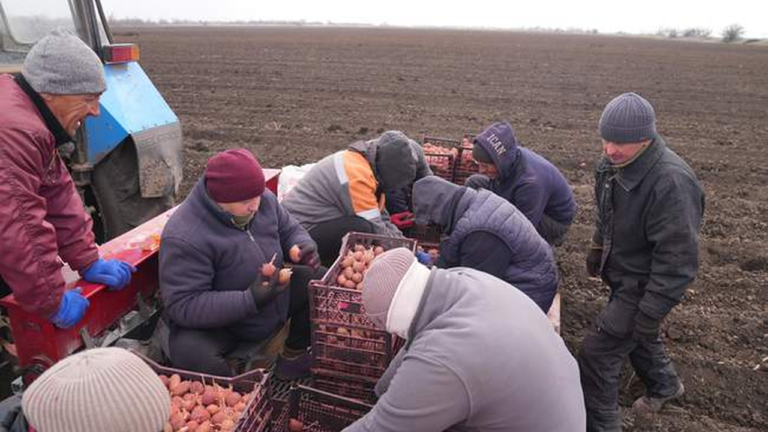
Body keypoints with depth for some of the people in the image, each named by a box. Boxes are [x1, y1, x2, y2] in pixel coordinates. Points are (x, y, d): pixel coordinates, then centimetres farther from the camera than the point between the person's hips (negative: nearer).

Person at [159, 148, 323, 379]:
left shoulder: (263, 199, -10)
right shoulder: (184, 238, -30)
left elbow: (290, 230, 6)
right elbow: (182, 305, -29)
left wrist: (304, 247, -19)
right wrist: (250, 300, -38)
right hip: (215, 323, -6)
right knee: (192, 355, -35)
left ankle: (294, 355, 16)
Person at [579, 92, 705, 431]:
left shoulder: (671, 182, -32)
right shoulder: (613, 163, -5)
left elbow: (677, 257, -29)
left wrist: (652, 312, -24)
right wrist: (598, 247, 21)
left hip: (643, 285, -8)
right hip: (622, 274, 8)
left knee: (596, 353, -5)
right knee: (635, 335, 29)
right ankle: (665, 384, 58)